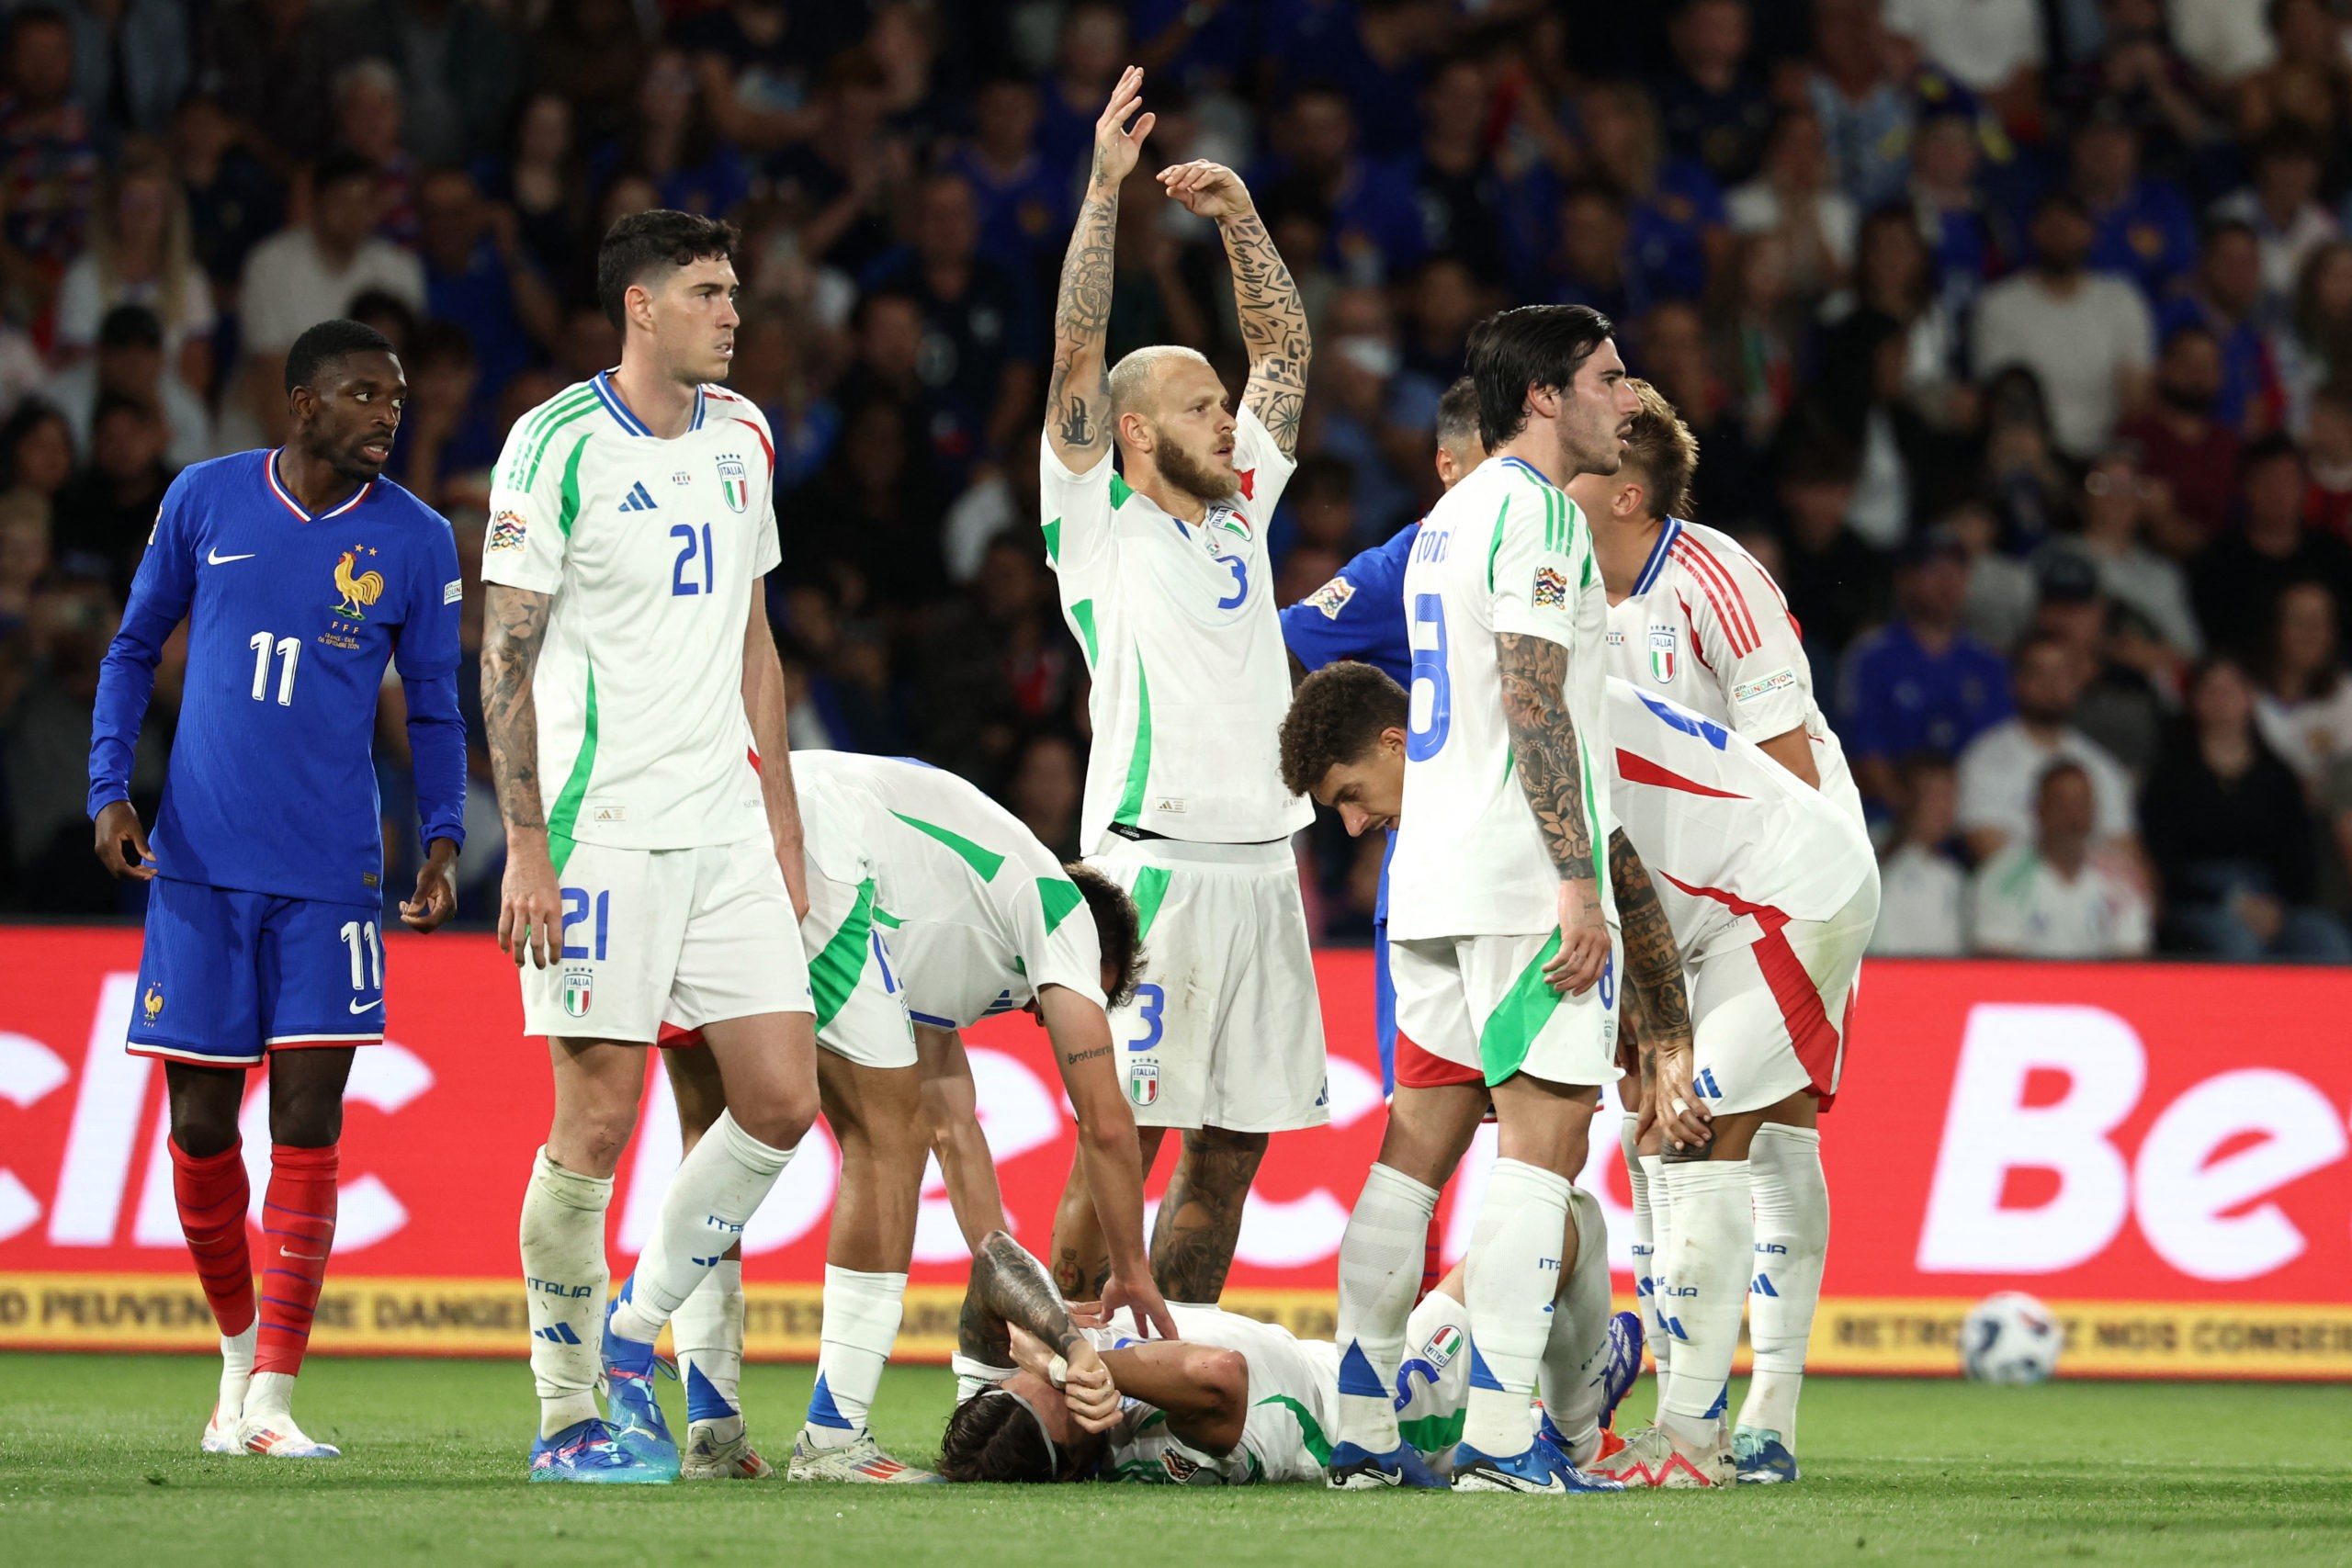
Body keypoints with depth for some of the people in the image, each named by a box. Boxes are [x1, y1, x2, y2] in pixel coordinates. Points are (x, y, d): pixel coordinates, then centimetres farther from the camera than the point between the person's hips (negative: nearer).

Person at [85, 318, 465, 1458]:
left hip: (329, 876, -1)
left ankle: (270, 1398, -10)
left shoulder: (415, 540, 2)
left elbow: (434, 709, 10)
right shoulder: (205, 501, 2)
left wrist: (442, 841, -4)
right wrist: (110, 790, 0)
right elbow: (133, 648, 12)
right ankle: (239, 1347, 26)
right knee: (200, 1126, 4)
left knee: (306, 1127, -9)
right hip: (197, 868, 1)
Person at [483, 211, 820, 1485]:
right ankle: (568, 1416, 5)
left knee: (781, 1098, -1)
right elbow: (506, 655, -8)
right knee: (597, 1118, -6)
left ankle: (633, 1332, 17)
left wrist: (783, 822, 16)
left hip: (726, 829, 7)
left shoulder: (740, 438, 13)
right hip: (602, 835, -7)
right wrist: (527, 847, -14)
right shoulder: (559, 444, -8)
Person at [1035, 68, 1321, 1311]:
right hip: (1150, 867, -7)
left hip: (1258, 868, 7)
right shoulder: (1098, 521, 1)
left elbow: (1281, 344, 24)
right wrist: (1105, 191, -12)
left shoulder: (1237, 509, 18)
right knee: (1121, 1140, -8)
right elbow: (1077, 355, -9)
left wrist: (1239, 216, 13)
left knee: (1230, 1147, 8)